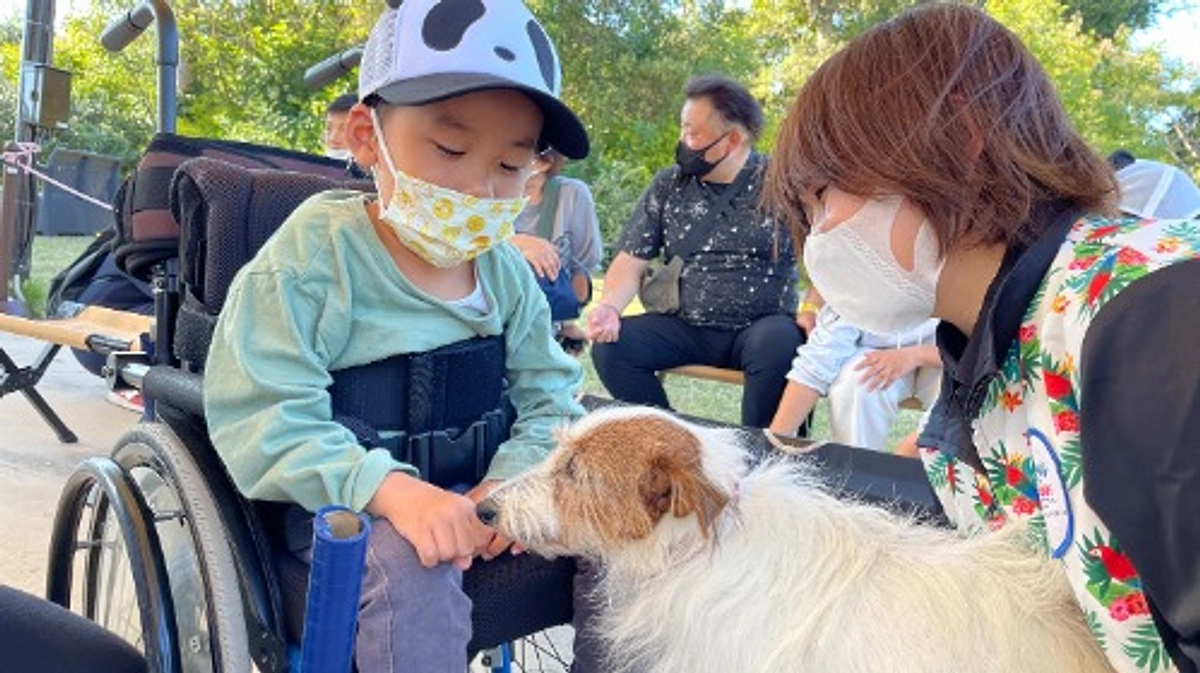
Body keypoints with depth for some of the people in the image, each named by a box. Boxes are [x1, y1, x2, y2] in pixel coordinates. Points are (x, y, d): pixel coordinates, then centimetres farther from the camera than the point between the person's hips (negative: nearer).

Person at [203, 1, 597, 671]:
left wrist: (513, 478, -18)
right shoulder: (314, 255, -13)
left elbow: (549, 394, 4)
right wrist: (389, 489, -33)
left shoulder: (506, 270, 3)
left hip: (482, 489, 5)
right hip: (350, 503, -5)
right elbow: (263, 418, -18)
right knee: (411, 569, -35)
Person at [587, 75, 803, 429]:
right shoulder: (667, 186, 7)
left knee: (778, 344, -35)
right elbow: (631, 261, 5)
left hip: (759, 329, -3)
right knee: (609, 346, -19)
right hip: (684, 328, 3)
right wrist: (610, 306, -14)